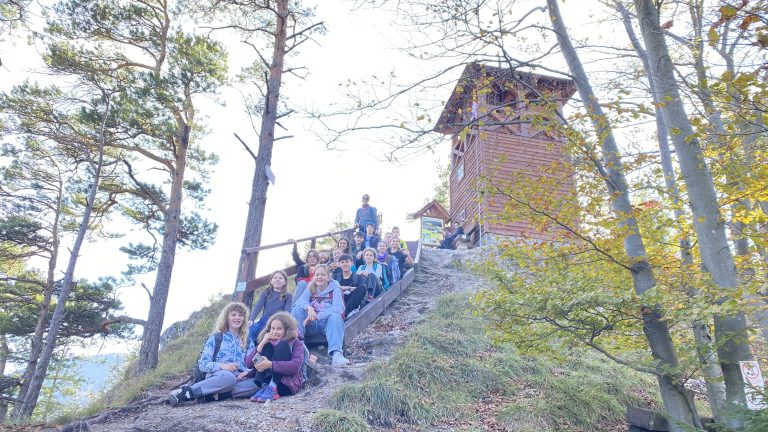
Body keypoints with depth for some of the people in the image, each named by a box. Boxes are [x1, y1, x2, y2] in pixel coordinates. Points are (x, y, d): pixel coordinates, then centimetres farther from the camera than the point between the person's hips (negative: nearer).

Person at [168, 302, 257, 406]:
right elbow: (202, 364, 2)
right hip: (216, 376, -3)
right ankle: (188, 390, -33)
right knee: (228, 377, -42)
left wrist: (246, 372, -13)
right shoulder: (215, 338, 11)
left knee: (257, 382, -34)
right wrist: (221, 366, -17)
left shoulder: (248, 341, 20)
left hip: (239, 378, 3)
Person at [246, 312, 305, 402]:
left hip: (286, 384, -3)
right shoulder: (267, 343, 12)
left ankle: (272, 389, -34)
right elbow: (248, 362, -1)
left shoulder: (295, 343, 1)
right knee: (267, 346, -10)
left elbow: (295, 366, -19)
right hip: (268, 381, 3)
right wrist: (262, 343, -11)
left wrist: (270, 364, -31)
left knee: (282, 346, -20)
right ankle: (264, 386, -25)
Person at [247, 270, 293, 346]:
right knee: (252, 329, -26)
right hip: (264, 320, 2)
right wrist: (251, 319, -16)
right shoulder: (266, 292, 12)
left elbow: (287, 312, -4)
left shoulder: (288, 296, 7)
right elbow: (258, 306, 1)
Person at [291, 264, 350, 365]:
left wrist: (317, 315, -28)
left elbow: (338, 308, -17)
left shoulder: (335, 289, -1)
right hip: (311, 324, 3)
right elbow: (299, 301, -5)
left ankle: (336, 354, -48)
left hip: (327, 323, -3)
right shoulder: (311, 288, 11)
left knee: (335, 316, -35)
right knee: (297, 310, -18)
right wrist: (308, 307, -30)